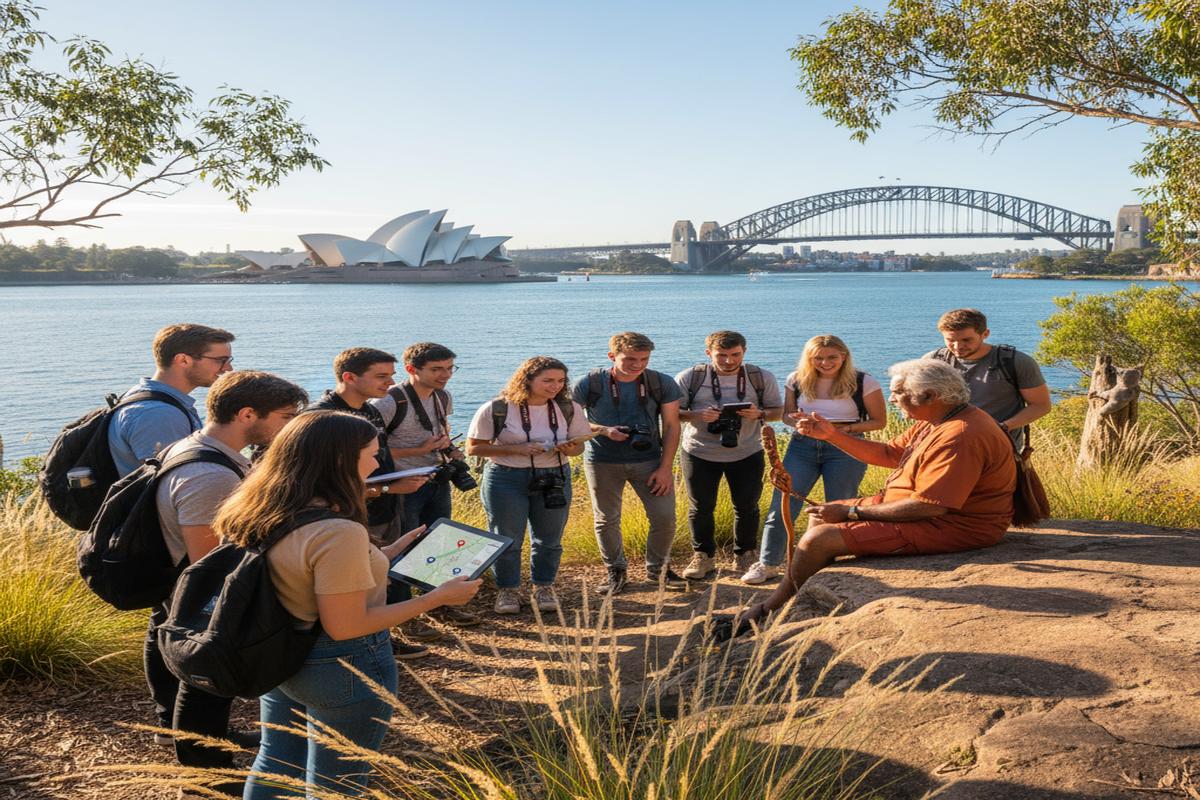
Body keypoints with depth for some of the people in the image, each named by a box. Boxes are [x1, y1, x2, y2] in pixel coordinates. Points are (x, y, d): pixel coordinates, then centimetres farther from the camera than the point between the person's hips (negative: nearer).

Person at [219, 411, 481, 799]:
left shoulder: (258, 513, -3)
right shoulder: (338, 532, -30)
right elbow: (345, 627, -26)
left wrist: (386, 554, 13)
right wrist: (437, 597, -19)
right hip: (342, 668, -8)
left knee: (276, 762, 25)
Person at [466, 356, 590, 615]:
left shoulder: (569, 409, 1)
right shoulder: (496, 410, -11)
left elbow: (578, 445, 10)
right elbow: (473, 448, -9)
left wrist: (569, 448, -16)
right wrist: (516, 449, -20)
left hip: (554, 478, 3)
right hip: (506, 479, -3)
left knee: (549, 539, 9)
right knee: (506, 538, 4)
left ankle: (543, 589, 27)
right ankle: (507, 590, 22)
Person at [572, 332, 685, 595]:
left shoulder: (663, 384, -5)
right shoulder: (590, 384, -8)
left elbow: (671, 426, -1)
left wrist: (665, 467, -7)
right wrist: (604, 430, -16)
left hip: (649, 460, 1)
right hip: (602, 462, -1)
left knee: (664, 517, -2)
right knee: (606, 520, 7)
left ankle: (657, 568, 22)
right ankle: (615, 571, 28)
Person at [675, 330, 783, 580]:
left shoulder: (762, 378, -3)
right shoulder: (689, 378, -8)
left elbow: (777, 410, 4)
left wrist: (759, 414, -19)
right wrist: (696, 415, -24)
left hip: (747, 454, 1)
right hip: (700, 454, -1)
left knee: (747, 507, 9)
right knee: (700, 508, 7)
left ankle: (746, 555, 28)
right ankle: (703, 556, 24)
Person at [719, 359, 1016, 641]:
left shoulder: (961, 436, -27)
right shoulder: (933, 422, 8)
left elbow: (928, 506, -31)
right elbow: (887, 454, 14)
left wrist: (850, 512, -23)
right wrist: (832, 434, 3)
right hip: (923, 506, 11)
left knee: (818, 539, -17)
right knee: (819, 516, 15)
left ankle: (768, 610, 2)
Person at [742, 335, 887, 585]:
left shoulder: (864, 383, -5)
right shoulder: (796, 381, 4)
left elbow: (879, 421, 0)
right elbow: (787, 414, 14)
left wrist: (848, 428, -16)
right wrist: (798, 419, -10)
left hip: (846, 449, -2)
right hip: (802, 445, 3)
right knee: (782, 505, -4)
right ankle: (768, 564, 4)